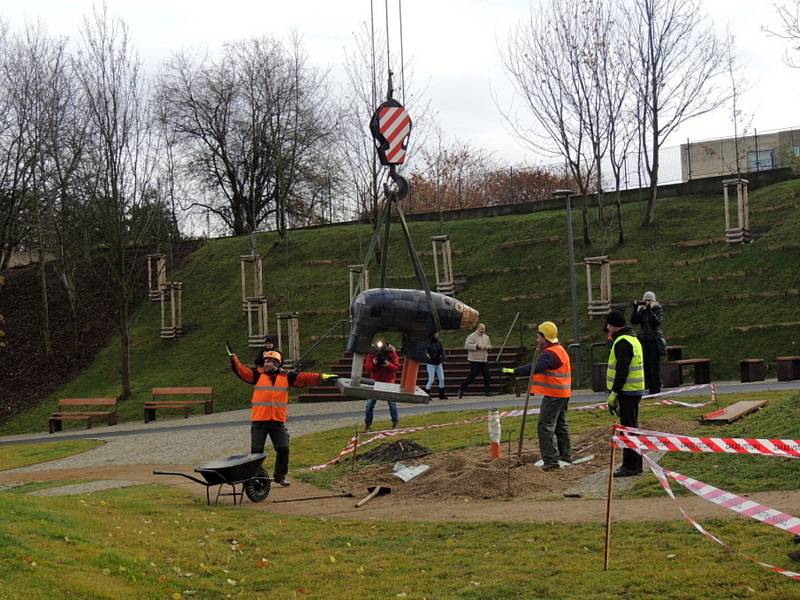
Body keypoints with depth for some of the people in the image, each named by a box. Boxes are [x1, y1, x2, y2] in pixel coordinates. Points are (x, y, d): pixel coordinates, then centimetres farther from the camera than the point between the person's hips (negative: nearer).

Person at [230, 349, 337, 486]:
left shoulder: (286, 376, 4)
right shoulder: (258, 374, 2)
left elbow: (304, 378, -2)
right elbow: (243, 371, -11)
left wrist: (320, 377, -13)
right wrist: (235, 361, -29)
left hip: (278, 421, 1)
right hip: (259, 420, -1)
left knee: (283, 449, 3)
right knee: (256, 451, 3)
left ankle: (280, 476, 20)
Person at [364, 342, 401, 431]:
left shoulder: (392, 353, -11)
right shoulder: (371, 354, -9)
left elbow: (397, 367, -11)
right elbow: (367, 368, -8)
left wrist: (389, 365, -30)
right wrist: (373, 364, -28)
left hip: (389, 382, -1)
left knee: (392, 403, 2)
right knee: (370, 403, 0)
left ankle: (395, 423, 17)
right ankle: (367, 424, 10)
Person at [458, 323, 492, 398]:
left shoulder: (486, 337, 14)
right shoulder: (472, 336, -7)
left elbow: (490, 346, 25)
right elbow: (466, 345, -19)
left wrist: (488, 347, 0)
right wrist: (477, 346, -24)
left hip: (484, 360, 7)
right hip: (475, 361, -7)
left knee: (487, 376, 2)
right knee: (472, 376, -10)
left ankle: (487, 391, 10)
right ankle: (461, 389, 0)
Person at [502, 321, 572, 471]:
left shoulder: (550, 353, -18)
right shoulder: (560, 350, 16)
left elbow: (534, 368, -31)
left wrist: (514, 371, -32)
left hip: (553, 395, -11)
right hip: (563, 393, 11)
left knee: (546, 426, -10)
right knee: (560, 424, 21)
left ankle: (551, 460, -14)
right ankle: (565, 455, 31)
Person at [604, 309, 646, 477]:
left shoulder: (622, 342, -15)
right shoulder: (632, 339, 18)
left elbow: (622, 370, -21)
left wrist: (614, 393, -19)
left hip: (627, 392, -10)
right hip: (634, 391, 10)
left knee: (628, 428, -7)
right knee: (631, 428, 15)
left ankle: (630, 466, -6)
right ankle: (635, 465, 20)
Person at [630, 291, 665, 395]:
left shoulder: (659, 310, -1)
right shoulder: (642, 311, 9)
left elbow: (657, 321, -18)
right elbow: (634, 321, -3)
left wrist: (649, 311, -26)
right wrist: (635, 309, -14)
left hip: (655, 341, -4)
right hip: (644, 341, 4)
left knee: (655, 365, -6)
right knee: (646, 365, 3)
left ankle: (656, 389, -3)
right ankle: (651, 388, 10)